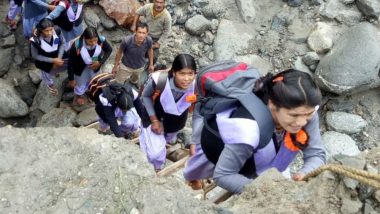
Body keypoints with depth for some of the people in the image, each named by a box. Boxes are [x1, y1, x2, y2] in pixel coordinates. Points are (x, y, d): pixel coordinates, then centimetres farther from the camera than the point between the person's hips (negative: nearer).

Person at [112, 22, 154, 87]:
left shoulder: (149, 40, -30)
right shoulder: (127, 41, -37)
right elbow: (119, 52, -16)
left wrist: (151, 64, 4)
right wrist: (116, 65, -4)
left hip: (140, 67, 3)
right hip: (126, 66, -3)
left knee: (135, 80, 35)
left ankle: (134, 80, 71)